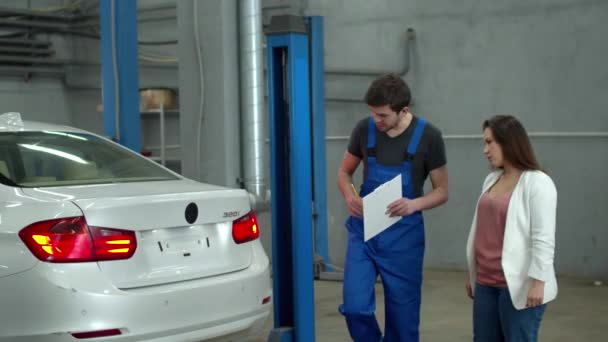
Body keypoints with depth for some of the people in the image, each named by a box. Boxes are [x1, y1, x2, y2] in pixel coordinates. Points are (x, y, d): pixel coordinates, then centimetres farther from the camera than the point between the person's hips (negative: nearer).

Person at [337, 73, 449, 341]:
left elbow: (442, 191, -2)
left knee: (402, 316, 6)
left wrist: (415, 204, -23)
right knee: (355, 307, -8)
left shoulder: (428, 136, -10)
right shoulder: (364, 129, -3)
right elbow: (344, 172, 11)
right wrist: (349, 196, -12)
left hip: (403, 235, -2)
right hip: (363, 231, 2)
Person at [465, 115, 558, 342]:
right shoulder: (492, 179, 13)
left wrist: (538, 282, -19)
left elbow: (543, 238, -16)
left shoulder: (537, 183, -11)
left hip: (519, 285, -8)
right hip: (486, 283, 8)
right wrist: (472, 272, 19)